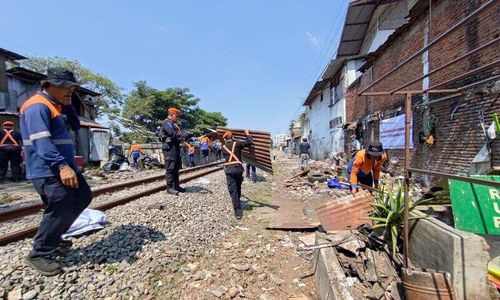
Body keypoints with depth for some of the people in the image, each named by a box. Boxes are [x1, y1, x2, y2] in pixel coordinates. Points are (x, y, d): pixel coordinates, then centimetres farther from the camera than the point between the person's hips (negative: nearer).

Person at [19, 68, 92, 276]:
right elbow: (42, 141, -24)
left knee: (83, 197, 14)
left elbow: (76, 127, 18)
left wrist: (68, 105, 6)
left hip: (65, 166, 10)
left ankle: (54, 235, 30)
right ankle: (39, 255, 8)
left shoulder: (57, 106, 17)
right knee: (61, 208, -10)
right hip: (48, 170, -10)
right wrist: (62, 165, -34)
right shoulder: (37, 106, -14)